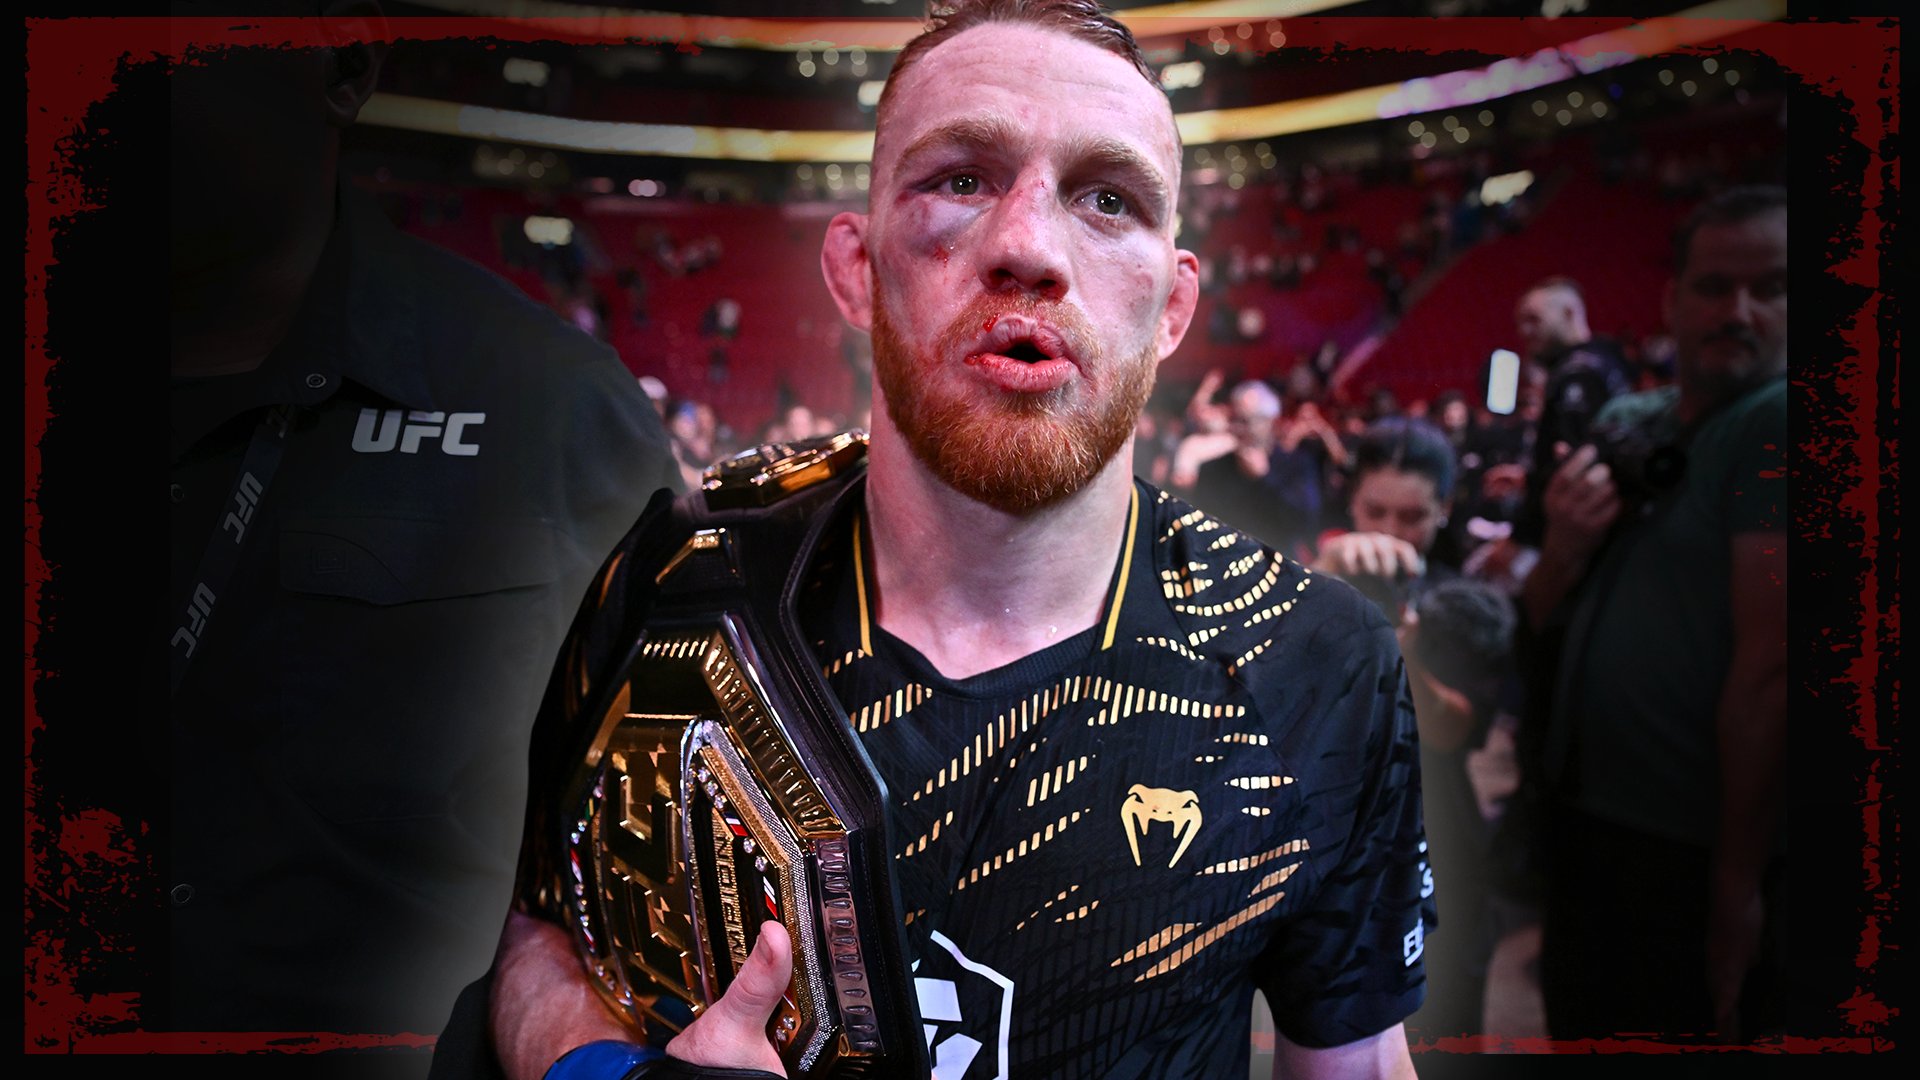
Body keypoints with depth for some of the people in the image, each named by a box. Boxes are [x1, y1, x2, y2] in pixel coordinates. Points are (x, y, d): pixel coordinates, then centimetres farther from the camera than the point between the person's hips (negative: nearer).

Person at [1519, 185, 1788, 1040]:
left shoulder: (1776, 425, -16)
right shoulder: (1625, 424, 7)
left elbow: (1768, 663, -20)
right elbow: (1540, 617, 9)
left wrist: (1738, 882, -19)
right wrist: (1565, 549, -13)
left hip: (1695, 852, -7)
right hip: (1580, 815, 7)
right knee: (1579, 1032, 22)